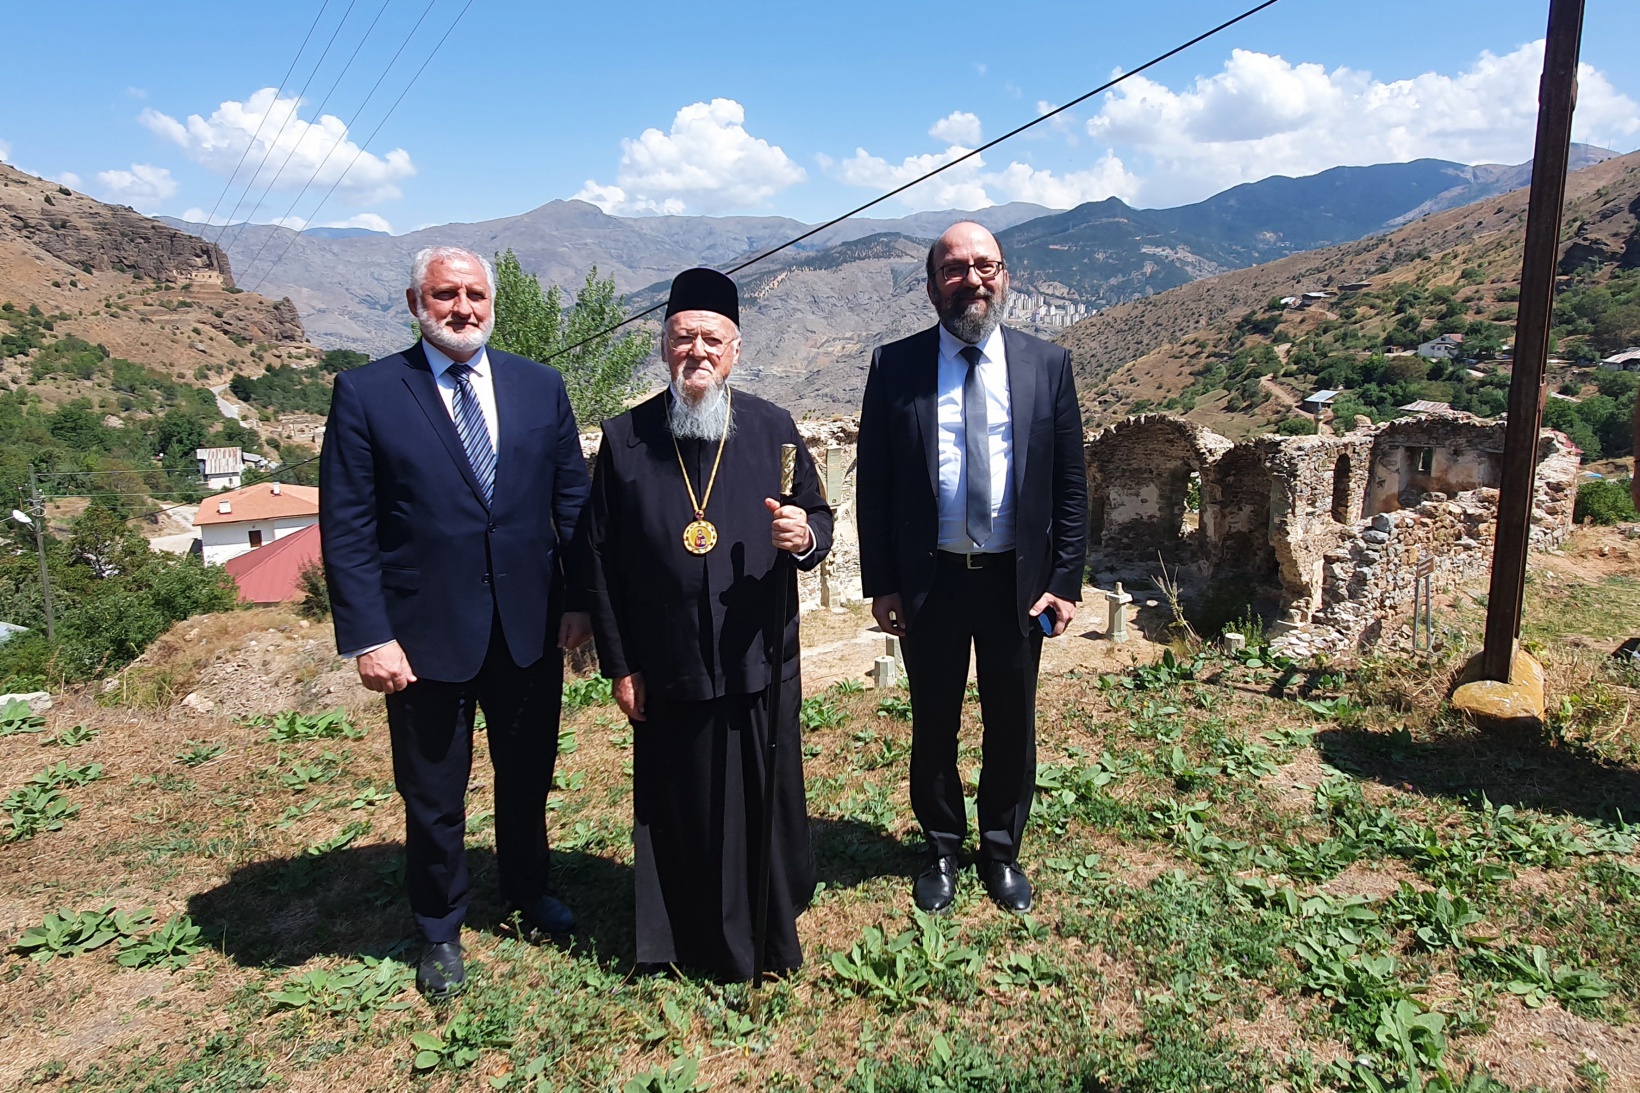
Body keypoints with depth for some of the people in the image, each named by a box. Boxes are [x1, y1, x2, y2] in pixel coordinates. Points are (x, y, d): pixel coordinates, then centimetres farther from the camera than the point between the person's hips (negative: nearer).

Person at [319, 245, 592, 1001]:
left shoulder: (539, 386, 3)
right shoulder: (366, 393, -5)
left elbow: (573, 500, 4)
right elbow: (346, 527, -7)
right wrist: (367, 636, -13)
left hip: (530, 626, 3)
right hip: (425, 632, -2)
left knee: (528, 777, 19)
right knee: (433, 796, 14)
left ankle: (528, 896, 45)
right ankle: (439, 933, 37)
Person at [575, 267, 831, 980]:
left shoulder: (773, 428, 1)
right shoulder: (624, 440, -1)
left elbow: (819, 515, 7)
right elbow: (601, 562, 0)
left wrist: (805, 537, -18)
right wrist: (619, 666, -1)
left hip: (760, 662, 1)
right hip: (668, 672, 0)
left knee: (766, 804, 13)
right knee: (683, 813, 12)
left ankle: (773, 934, 36)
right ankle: (698, 942, 34)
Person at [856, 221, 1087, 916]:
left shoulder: (1047, 365, 0)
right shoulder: (894, 366, -3)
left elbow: (1070, 485, 2)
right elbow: (873, 485, -2)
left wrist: (1065, 581, -3)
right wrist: (880, 584, -5)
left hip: (1018, 579, 1)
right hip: (929, 580, 0)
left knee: (1012, 723, 14)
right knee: (933, 726, 13)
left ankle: (1002, 851, 37)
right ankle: (942, 850, 37)